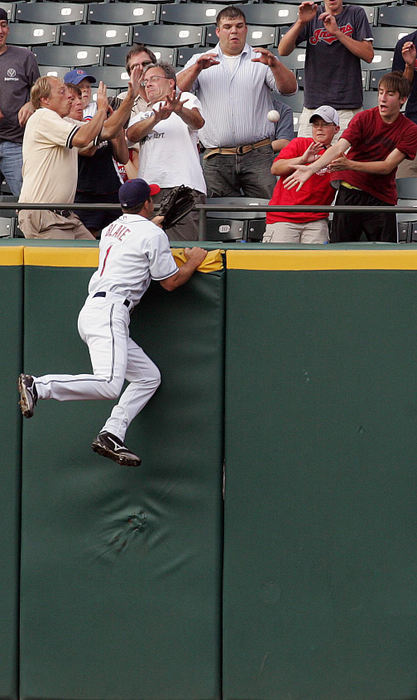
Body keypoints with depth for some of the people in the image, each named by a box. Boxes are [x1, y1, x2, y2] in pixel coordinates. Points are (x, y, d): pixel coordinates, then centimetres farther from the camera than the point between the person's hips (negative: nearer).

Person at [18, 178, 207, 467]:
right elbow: (170, 282, 4)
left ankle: (111, 435, 1)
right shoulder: (154, 235, -2)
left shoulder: (112, 229, 23)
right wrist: (195, 261, 20)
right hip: (109, 312, -10)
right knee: (109, 384, -25)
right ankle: (38, 386, -26)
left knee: (149, 376, 12)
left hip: (91, 311, 10)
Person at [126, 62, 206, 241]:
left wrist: (179, 110, -30)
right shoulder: (142, 116, 30)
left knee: (181, 247, -16)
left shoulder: (187, 99, 17)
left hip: (183, 186, -4)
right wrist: (156, 118, -15)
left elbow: (197, 122, -6)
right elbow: (132, 134, 5)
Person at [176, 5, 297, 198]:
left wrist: (274, 65, -18)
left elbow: (289, 88, 0)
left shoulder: (260, 60, 12)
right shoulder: (201, 61, 16)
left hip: (257, 155, -1)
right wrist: (197, 68, -15)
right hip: (216, 159, 1)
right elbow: (177, 90, 2)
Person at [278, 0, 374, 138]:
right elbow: (283, 51, -1)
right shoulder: (311, 15, 9)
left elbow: (368, 55, -3)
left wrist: (337, 32, -12)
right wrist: (301, 22, -17)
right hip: (313, 106, 1)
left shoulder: (356, 14, 7)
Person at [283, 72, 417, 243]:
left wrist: (350, 164, -26)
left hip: (382, 197, 0)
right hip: (350, 192, 0)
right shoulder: (364, 118, -4)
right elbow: (339, 147, -17)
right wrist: (311, 168, -34)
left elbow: (387, 166, -13)